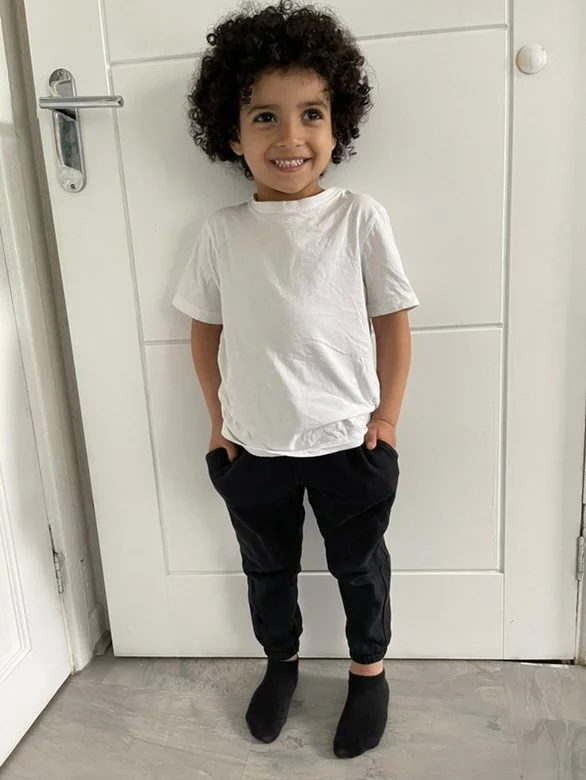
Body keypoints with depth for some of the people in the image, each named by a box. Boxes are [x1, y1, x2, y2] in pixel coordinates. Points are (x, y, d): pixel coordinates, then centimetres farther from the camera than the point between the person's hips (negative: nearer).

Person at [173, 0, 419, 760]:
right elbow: (206, 328, 4)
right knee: (267, 568, 22)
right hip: (252, 447, 3)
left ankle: (370, 671, 45)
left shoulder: (360, 218, -11)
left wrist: (386, 419, -5)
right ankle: (282, 660, 50)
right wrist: (218, 421, 4)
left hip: (348, 442, -2)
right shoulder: (220, 232, -4)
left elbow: (392, 323, -5)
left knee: (358, 565, 19)